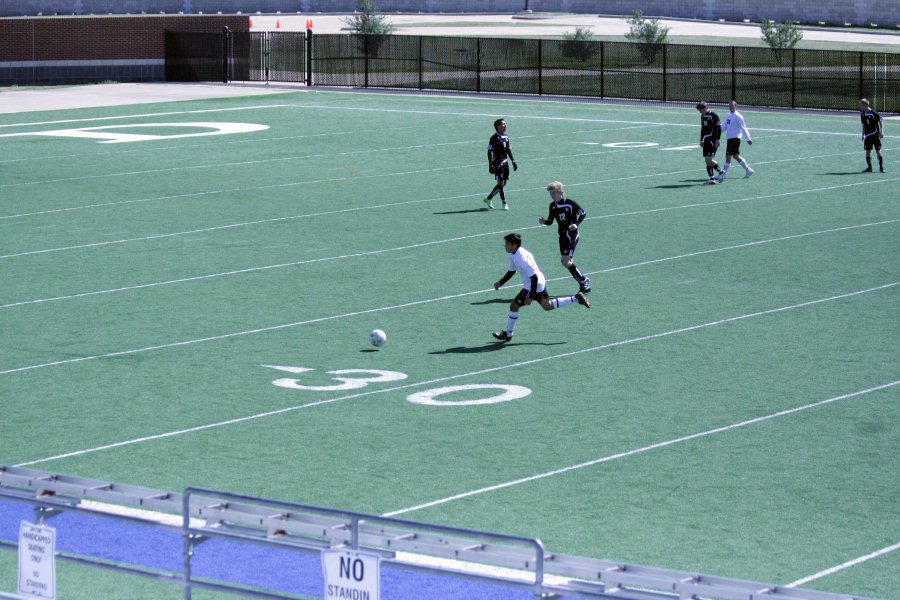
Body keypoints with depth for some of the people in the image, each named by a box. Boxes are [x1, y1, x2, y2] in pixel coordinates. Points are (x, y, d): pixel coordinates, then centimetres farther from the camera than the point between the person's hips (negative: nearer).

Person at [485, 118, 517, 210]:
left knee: (503, 184, 9)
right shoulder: (494, 138, -11)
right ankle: (504, 204, -2)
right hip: (498, 164, -8)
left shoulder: (506, 137, 12)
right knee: (500, 183, -7)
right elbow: (490, 152, -12)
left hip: (505, 163, 8)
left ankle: (489, 199, 22)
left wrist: (513, 161, 18)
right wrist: (491, 165, -18)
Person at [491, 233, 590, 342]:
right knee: (547, 306, 26)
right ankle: (576, 298, 29)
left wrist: (531, 296, -27)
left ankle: (507, 334, 10)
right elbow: (511, 271, 14)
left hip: (534, 286, -10)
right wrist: (500, 283, 3)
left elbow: (534, 277, -29)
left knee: (514, 306, -3)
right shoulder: (513, 255, -2)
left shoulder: (522, 259, -31)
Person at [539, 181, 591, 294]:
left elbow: (583, 213, -7)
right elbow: (550, 220, 13)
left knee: (566, 261, -17)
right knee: (564, 261, 7)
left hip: (572, 234, -8)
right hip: (563, 235, 8)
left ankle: (584, 281, -3)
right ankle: (584, 284, 17)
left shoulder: (570, 203, -13)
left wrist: (576, 224, -22)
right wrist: (544, 221, -9)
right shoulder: (553, 206, 6)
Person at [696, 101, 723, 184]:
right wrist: (701, 140, 22)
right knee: (707, 160, 4)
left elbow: (719, 128, -12)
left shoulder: (713, 116, -10)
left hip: (712, 141, -8)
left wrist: (717, 140, -17)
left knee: (709, 159, -16)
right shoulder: (702, 116, 14)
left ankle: (720, 172, 2)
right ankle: (711, 178, 8)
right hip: (706, 141, 8)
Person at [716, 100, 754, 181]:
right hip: (729, 138, 9)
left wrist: (748, 139, -13)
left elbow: (743, 128, -12)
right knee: (736, 156, 17)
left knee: (728, 156, -11)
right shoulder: (728, 116, 14)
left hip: (735, 138, -9)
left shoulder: (738, 116, -11)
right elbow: (725, 127, 20)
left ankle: (722, 175, -11)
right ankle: (748, 170, 30)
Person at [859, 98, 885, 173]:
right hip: (867, 135, 5)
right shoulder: (862, 114, 5)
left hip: (875, 135, -5)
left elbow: (880, 122, -6)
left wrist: (881, 131, -15)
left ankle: (881, 167, 4)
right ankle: (869, 167, 10)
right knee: (868, 151, 3)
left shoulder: (873, 113, -13)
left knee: (878, 151, -2)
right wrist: (863, 135, 14)